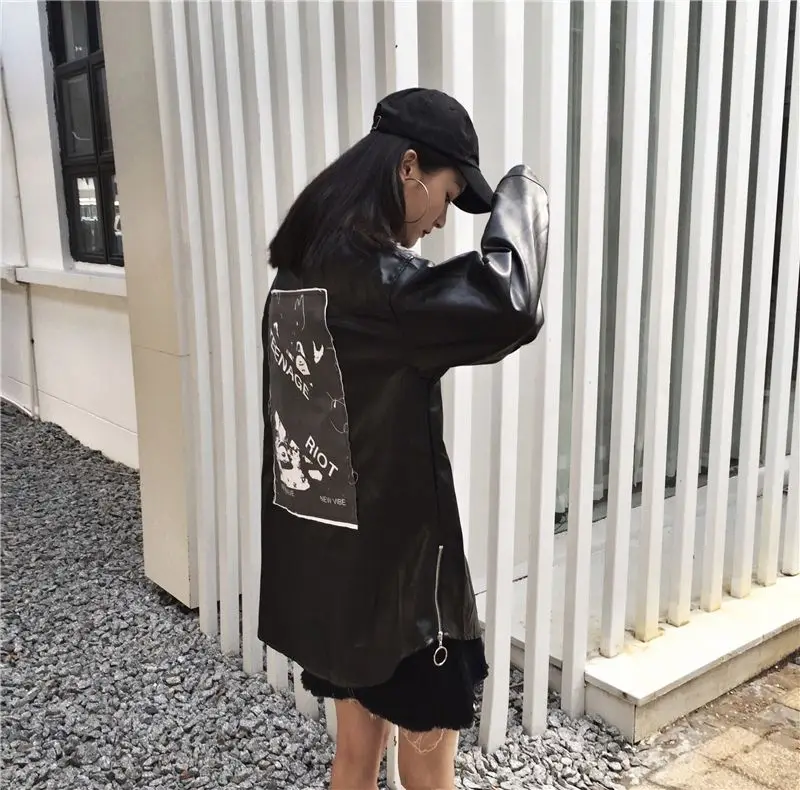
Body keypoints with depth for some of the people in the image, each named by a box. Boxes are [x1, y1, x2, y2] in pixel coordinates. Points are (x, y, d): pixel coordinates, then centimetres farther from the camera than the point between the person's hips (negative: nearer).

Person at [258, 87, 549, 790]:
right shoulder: (369, 273, -23)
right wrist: (523, 198, -18)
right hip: (395, 565, -8)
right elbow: (508, 306, -35)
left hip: (325, 562, 9)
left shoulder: (302, 265, 6)